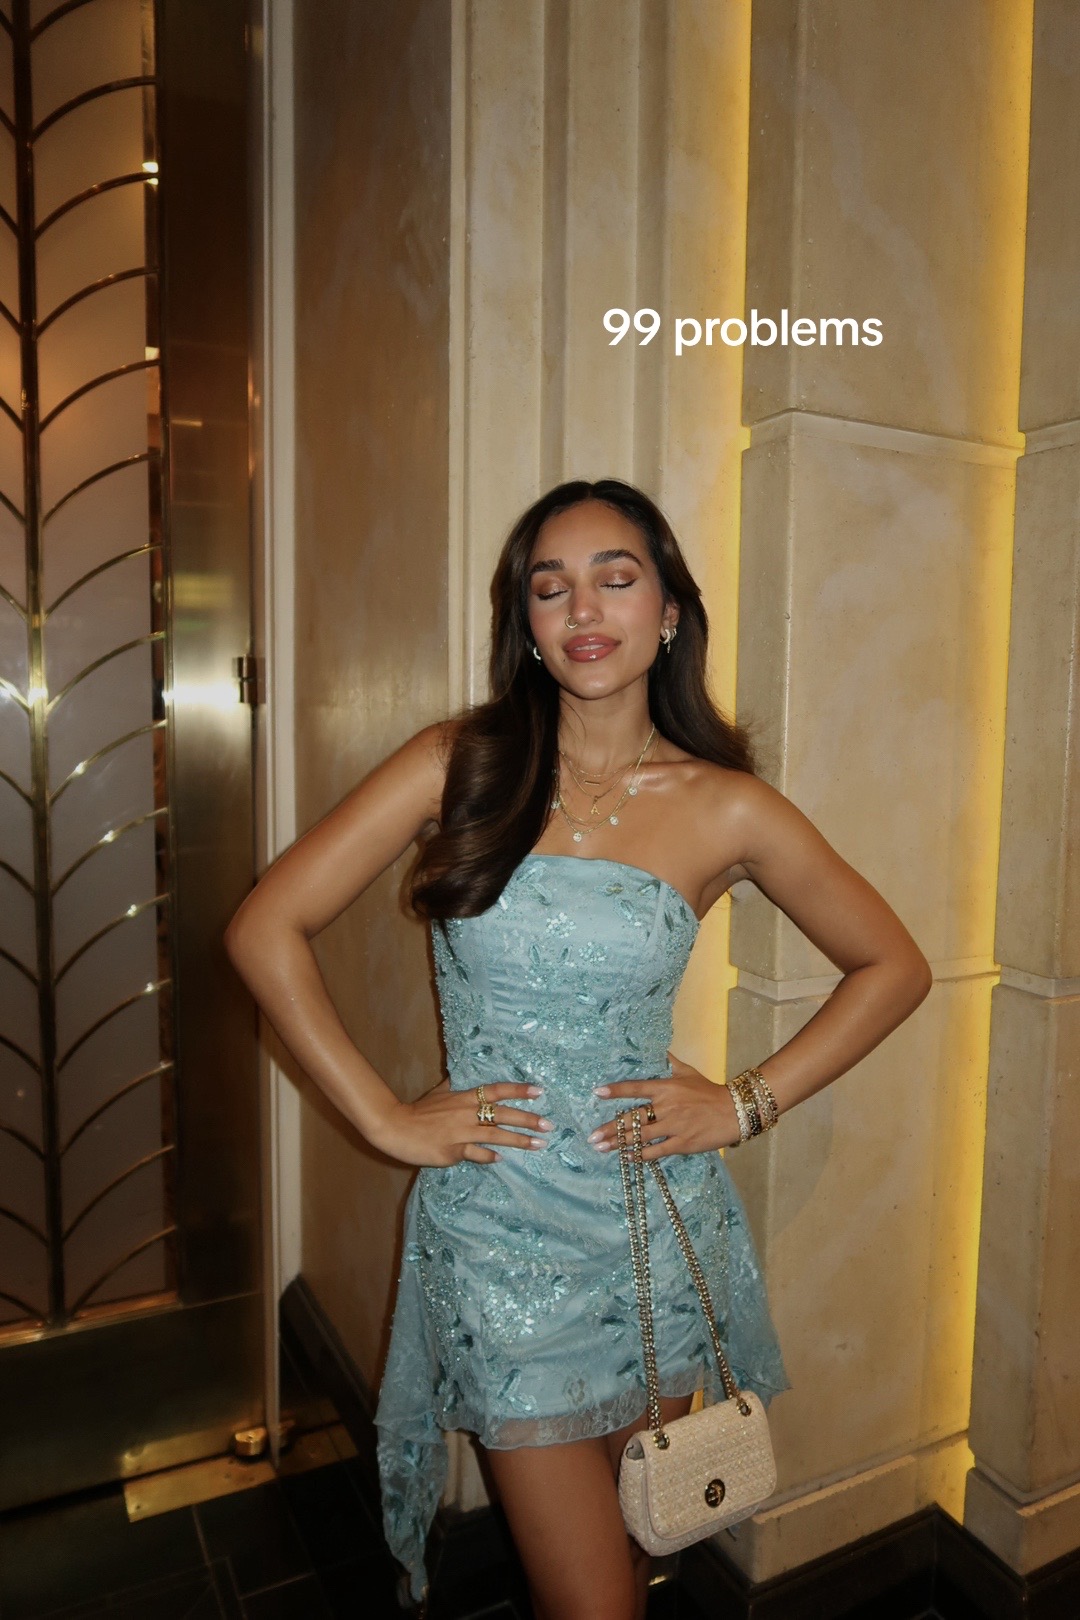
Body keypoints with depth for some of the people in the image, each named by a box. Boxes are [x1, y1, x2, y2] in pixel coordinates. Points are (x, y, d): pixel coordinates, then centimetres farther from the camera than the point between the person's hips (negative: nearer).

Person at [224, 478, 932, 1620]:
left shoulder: (728, 809, -5)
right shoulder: (456, 764, -7)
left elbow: (893, 967, 6)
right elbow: (265, 929, -6)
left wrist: (747, 1103, -2)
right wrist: (385, 1118, -8)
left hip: (660, 1230, 2)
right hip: (497, 1236, -1)